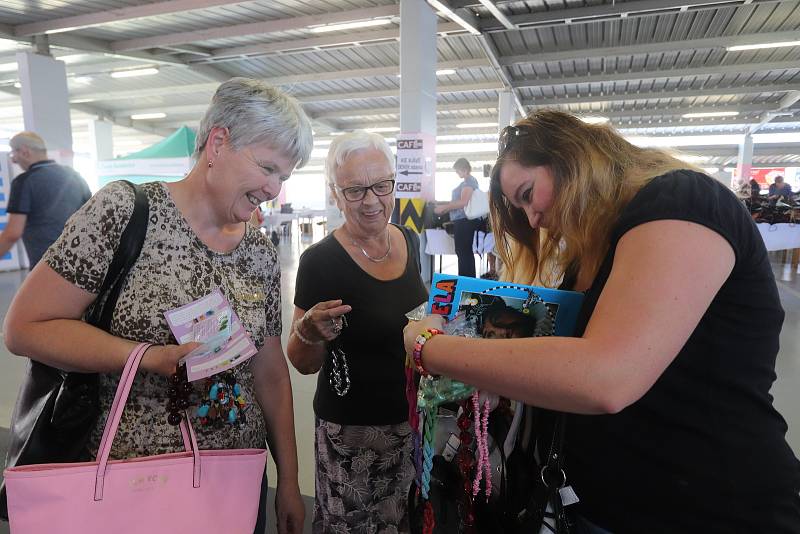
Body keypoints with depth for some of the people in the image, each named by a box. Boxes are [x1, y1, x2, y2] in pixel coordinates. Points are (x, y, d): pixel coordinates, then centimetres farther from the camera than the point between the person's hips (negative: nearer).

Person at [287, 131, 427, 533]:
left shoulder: (410, 241, -1)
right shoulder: (320, 261, -17)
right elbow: (304, 364, -9)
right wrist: (310, 332, -29)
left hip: (415, 419, 5)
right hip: (351, 434, -5)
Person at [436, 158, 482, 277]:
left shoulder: (469, 181, -10)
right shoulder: (468, 181, 20)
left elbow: (463, 202, -21)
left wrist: (444, 207, -15)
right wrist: (445, 208, 22)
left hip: (464, 221, -10)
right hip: (463, 221, 10)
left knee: (463, 252, -8)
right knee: (466, 252, 13)